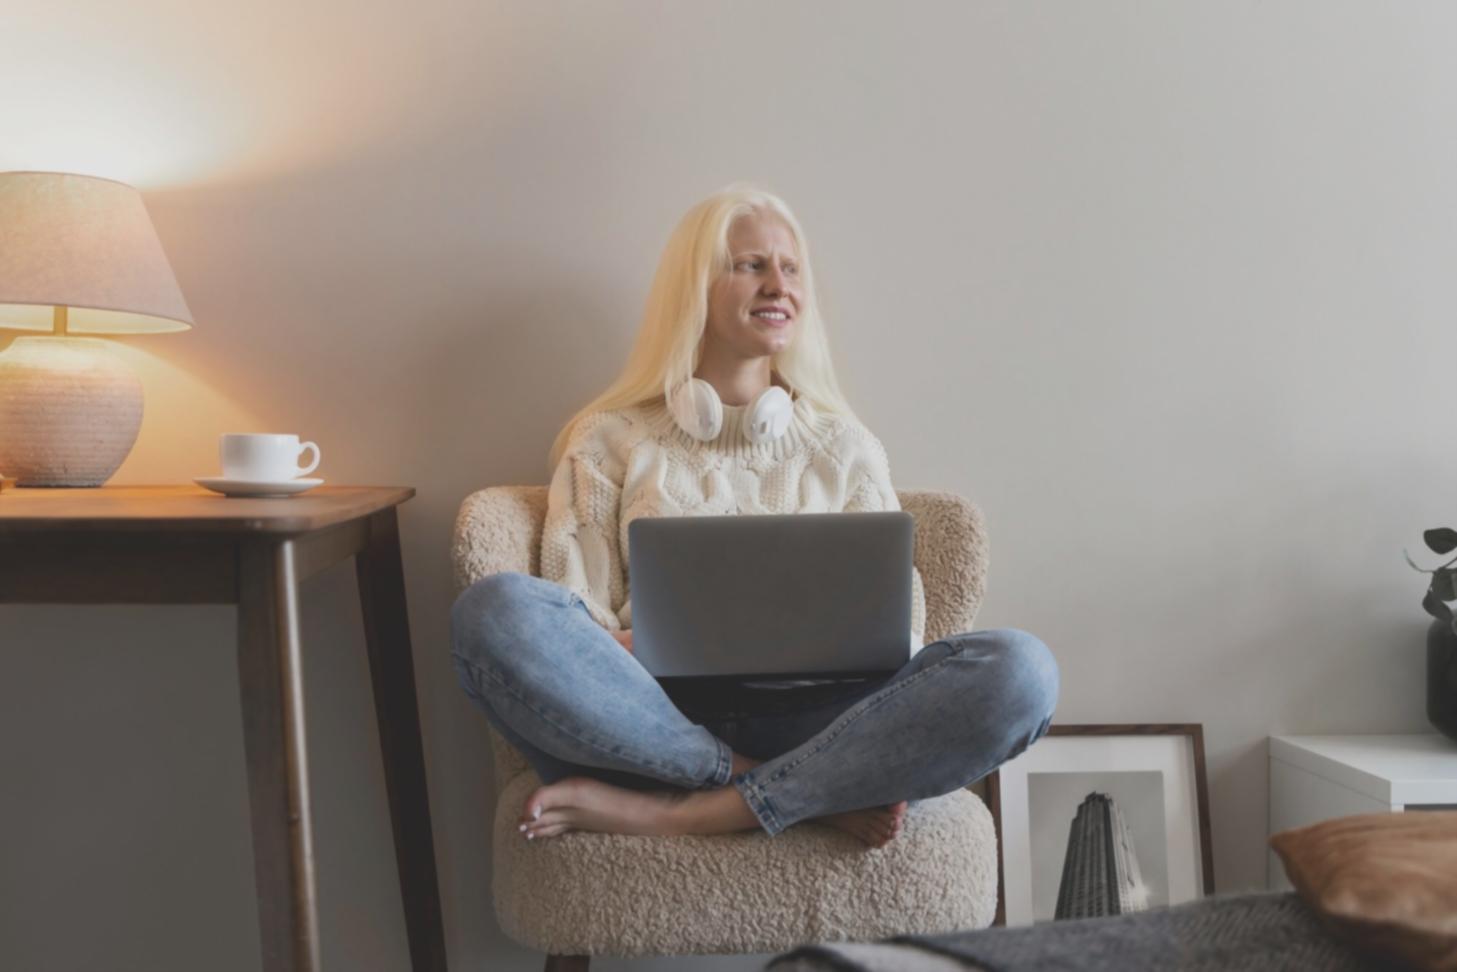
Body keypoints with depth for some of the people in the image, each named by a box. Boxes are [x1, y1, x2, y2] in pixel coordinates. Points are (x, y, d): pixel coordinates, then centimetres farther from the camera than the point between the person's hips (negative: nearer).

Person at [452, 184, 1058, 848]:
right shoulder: (610, 439, 16)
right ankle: (823, 797, -24)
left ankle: (676, 812, -26)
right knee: (495, 611, -30)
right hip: (653, 715, -1)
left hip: (810, 720, 1)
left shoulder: (845, 446, 21)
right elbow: (577, 628, 7)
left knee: (1018, 668, -26)